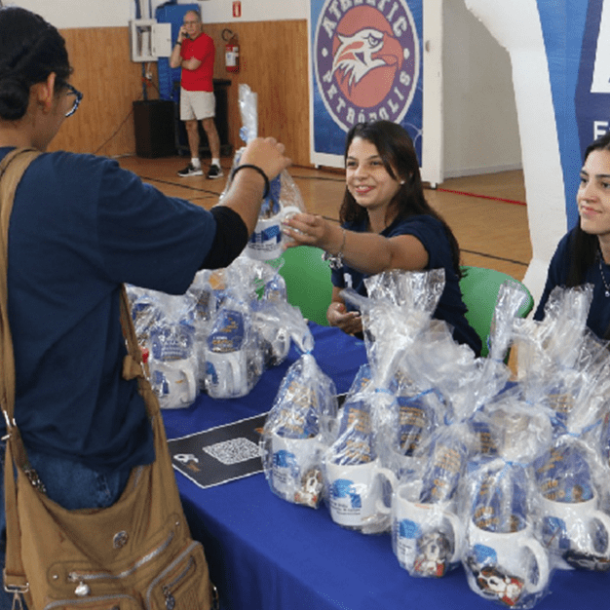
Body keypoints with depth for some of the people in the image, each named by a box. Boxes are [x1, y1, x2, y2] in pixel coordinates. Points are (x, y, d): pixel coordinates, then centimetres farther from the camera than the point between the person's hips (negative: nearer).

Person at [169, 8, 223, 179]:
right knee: (190, 126, 8)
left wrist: (181, 62, 4)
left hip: (202, 90, -7)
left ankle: (216, 164, -9)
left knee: (208, 125, -11)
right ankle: (195, 164, 14)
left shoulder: (206, 41, -10)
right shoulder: (185, 42, 12)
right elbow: (173, 63, 0)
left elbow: (192, 65, -17)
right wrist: (179, 40, -3)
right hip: (185, 88, 7)